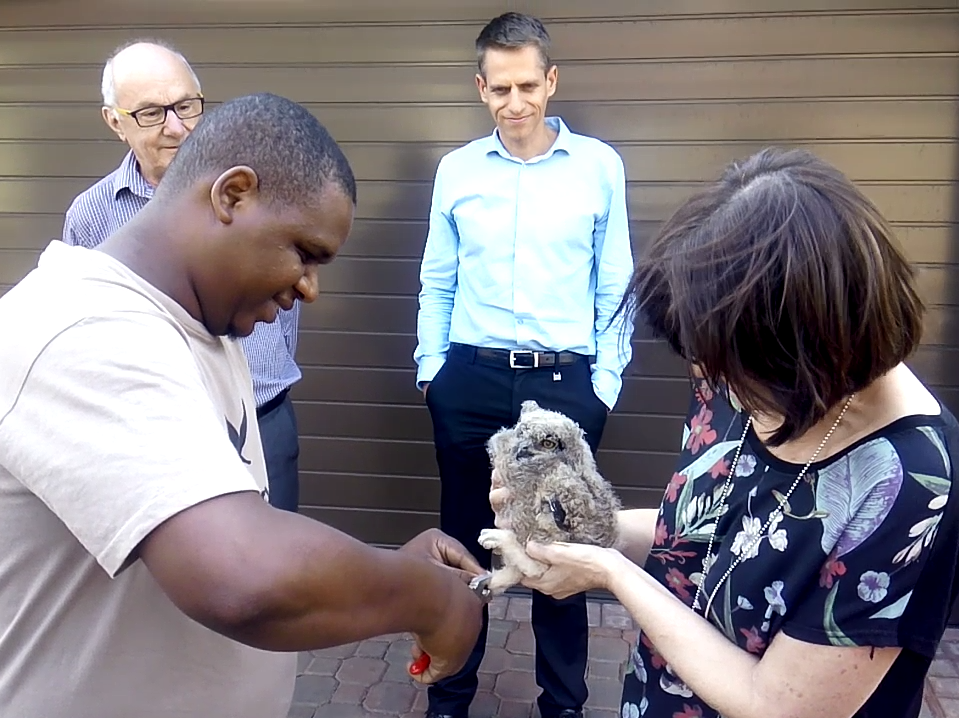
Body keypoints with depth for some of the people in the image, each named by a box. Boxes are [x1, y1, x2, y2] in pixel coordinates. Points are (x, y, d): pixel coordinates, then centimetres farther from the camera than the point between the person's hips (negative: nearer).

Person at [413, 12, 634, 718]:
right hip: (470, 379, 2)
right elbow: (437, 283, 9)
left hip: (566, 382, -1)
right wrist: (431, 366, 3)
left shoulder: (600, 165, 0)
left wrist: (605, 382, -2)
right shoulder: (457, 170, 5)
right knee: (463, 538, 13)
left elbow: (615, 286, 1)